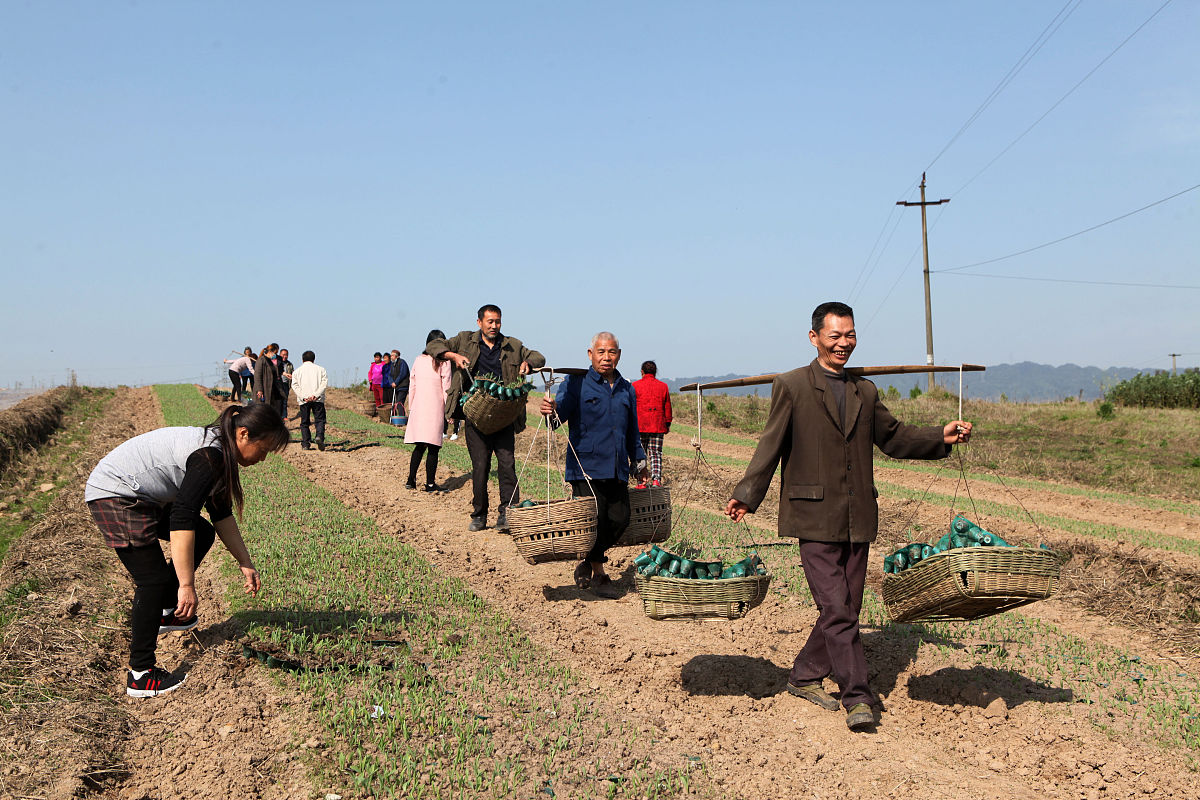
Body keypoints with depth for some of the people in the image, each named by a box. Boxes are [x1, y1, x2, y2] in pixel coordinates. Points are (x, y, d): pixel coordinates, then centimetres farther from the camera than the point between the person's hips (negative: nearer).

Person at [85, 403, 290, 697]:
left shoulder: (218, 450, 5)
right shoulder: (209, 456, -25)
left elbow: (222, 514, 14)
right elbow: (182, 519, -31)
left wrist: (246, 565, 14)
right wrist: (187, 585, -30)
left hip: (135, 496, 11)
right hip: (114, 494, -11)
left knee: (203, 533, 16)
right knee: (154, 578, -10)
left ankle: (165, 612, 19)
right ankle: (140, 675, -4)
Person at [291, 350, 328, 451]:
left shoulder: (297, 371, 12)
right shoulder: (320, 369, 10)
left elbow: (295, 385, 0)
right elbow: (325, 383, -3)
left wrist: (303, 397, -8)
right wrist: (316, 395, -10)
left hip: (304, 401, 1)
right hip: (318, 400, -1)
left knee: (304, 422, 9)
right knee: (320, 420, 2)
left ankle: (305, 444, 5)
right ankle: (320, 436, -23)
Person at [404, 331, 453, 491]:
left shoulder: (418, 360, 8)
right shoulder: (444, 362, -5)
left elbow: (412, 386, 11)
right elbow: (446, 389, -6)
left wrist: (411, 408, 19)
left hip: (418, 408, 4)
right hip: (435, 409, -4)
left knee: (419, 446, 13)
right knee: (433, 448, 1)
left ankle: (411, 479, 9)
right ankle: (430, 483, 3)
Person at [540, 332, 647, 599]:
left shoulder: (627, 389, 17)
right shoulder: (576, 383, 0)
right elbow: (561, 411, -16)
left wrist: (639, 462, 28)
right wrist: (550, 411, -39)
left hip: (617, 470, 5)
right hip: (586, 466, -5)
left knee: (620, 519, 0)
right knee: (594, 520, -6)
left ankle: (588, 562, 24)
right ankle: (598, 575, 13)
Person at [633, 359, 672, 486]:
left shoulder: (635, 385, 1)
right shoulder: (663, 386, 8)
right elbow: (667, 408, 11)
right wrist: (668, 424, 18)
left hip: (639, 426, -1)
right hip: (658, 427, 2)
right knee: (656, 454, 4)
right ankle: (656, 479, -12)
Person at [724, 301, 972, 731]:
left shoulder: (865, 391, 15)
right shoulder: (791, 386, -1)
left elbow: (893, 437, 20)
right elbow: (771, 446, -5)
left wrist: (941, 437, 6)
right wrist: (746, 495, -14)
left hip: (858, 519, 6)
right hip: (815, 517, -6)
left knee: (846, 608, 10)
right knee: (836, 609, -8)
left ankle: (805, 676, 27)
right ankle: (857, 696, -1)